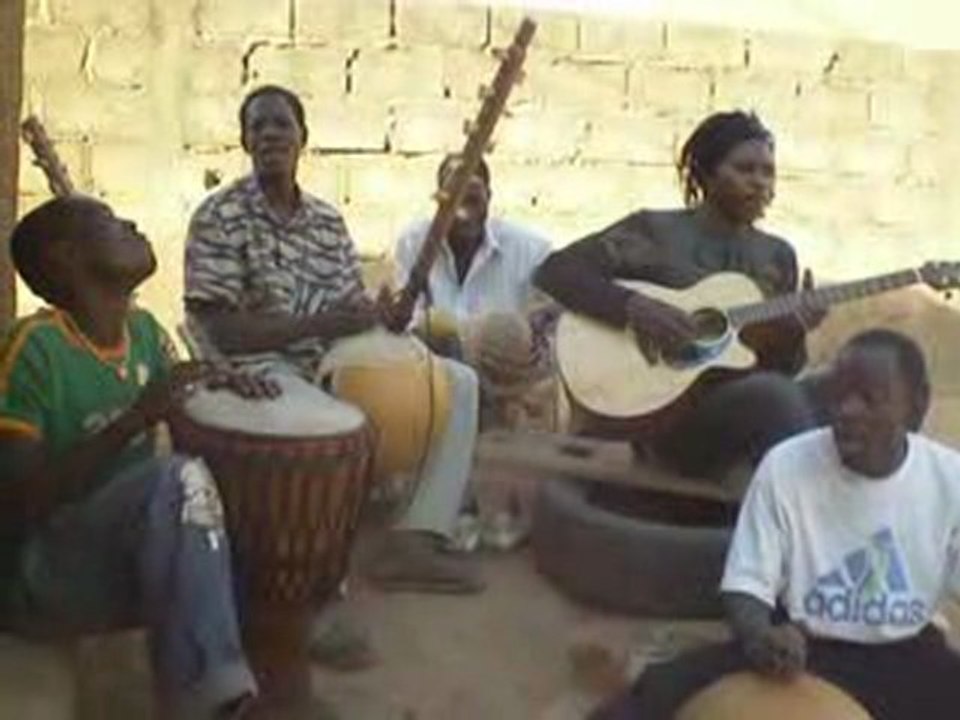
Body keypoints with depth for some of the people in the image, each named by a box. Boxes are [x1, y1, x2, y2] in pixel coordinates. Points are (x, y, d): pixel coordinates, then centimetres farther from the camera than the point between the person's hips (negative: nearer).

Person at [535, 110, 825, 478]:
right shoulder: (654, 230, 3)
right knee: (775, 395, -34)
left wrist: (795, 333, -8)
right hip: (670, 410, -5)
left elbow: (781, 370, 15)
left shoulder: (778, 255, 15)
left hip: (753, 404, 5)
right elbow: (555, 272, -5)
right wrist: (633, 307, -18)